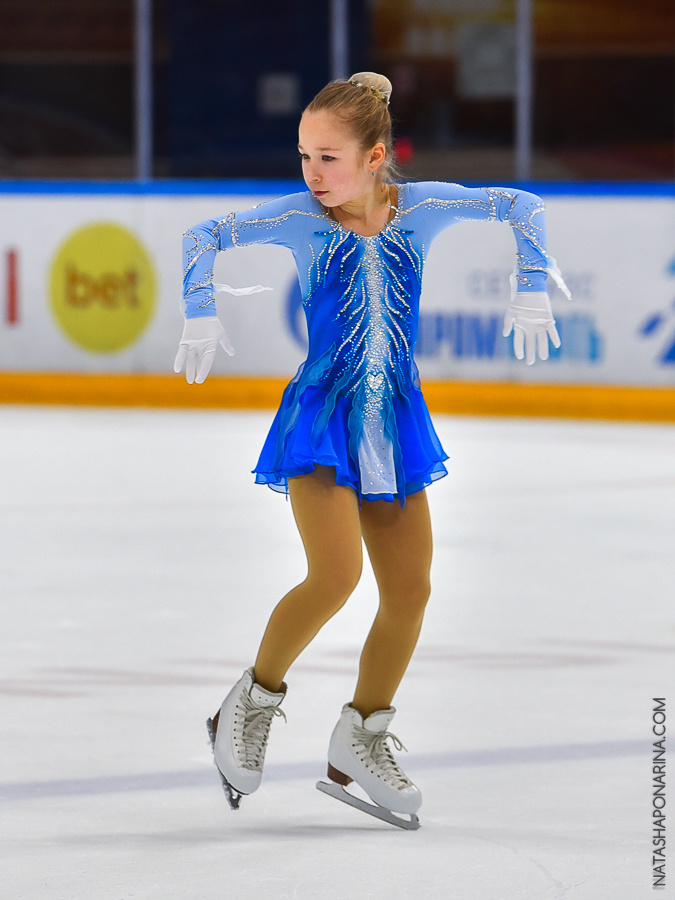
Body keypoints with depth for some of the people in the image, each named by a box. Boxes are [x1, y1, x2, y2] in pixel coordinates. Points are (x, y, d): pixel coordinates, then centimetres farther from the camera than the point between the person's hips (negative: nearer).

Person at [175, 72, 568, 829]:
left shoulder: (421, 207, -2)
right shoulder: (301, 219, -7)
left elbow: (521, 208, 7)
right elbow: (205, 237, -2)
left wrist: (530, 291, 0)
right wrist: (203, 318, -13)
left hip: (395, 421, 4)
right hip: (320, 417, -4)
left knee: (410, 590, 3)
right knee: (336, 575, -22)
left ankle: (360, 744, 19)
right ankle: (253, 701, 0)